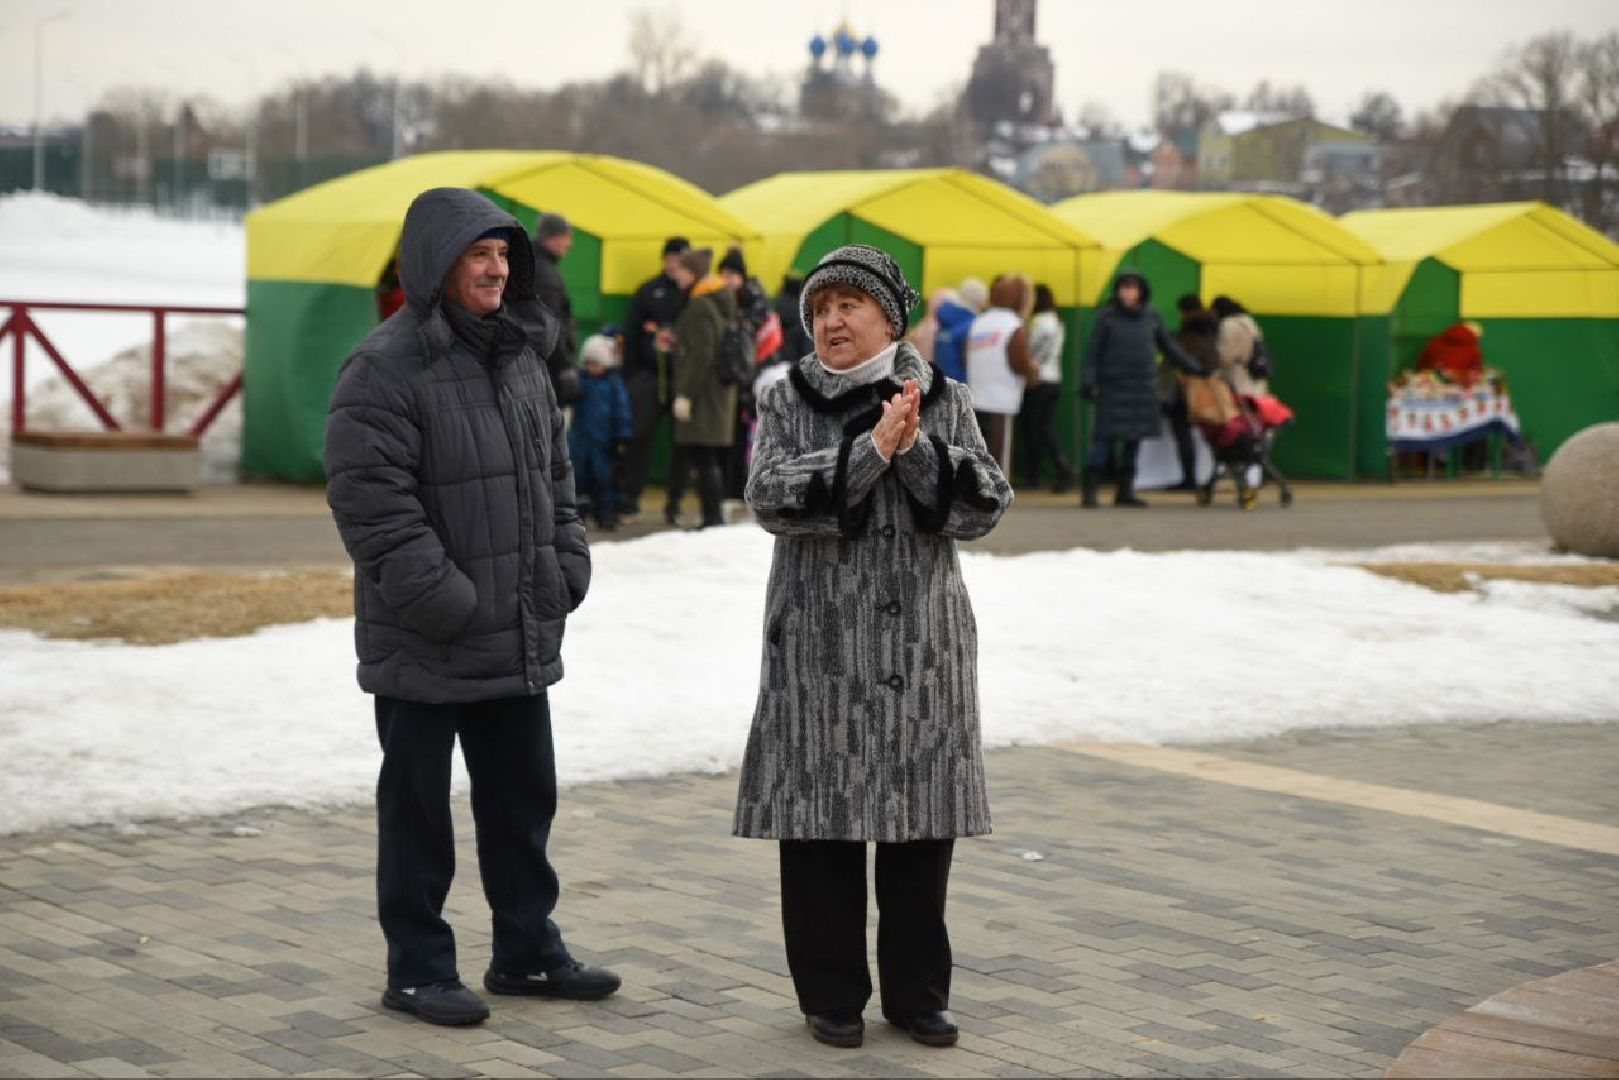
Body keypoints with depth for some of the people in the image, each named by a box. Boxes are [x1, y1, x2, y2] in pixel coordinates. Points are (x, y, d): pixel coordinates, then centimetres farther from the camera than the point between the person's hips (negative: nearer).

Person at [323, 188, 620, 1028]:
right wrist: (439, 599, -21)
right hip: (423, 645, -8)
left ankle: (527, 950, 28)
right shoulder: (385, 368, -15)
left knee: (523, 800, 16)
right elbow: (372, 499, -20)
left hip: (521, 639, 8)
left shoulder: (521, 357, 12)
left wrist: (567, 567, 8)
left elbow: (555, 475, 20)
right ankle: (417, 971, 14)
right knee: (419, 809, 4)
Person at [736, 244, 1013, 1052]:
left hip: (923, 643, 1)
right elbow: (772, 499, -13)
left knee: (921, 821, 5)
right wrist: (871, 448, -20)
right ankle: (831, 994, 12)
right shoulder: (786, 404, 3)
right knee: (821, 819, 0)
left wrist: (915, 447, -17)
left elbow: (984, 508, -4)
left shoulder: (943, 403, 6)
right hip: (820, 642, -1)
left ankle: (917, 993, 16)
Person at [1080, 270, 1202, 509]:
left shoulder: (1151, 317, 8)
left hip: (1143, 388, 4)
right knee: (1105, 438, -10)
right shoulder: (1107, 317, -2)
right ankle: (1088, 490, -7)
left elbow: (1169, 347, 17)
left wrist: (1195, 368, 17)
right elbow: (1093, 352, -2)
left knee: (1134, 440, 5)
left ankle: (1125, 491, 13)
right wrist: (1088, 381, -10)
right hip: (1113, 388, -4)